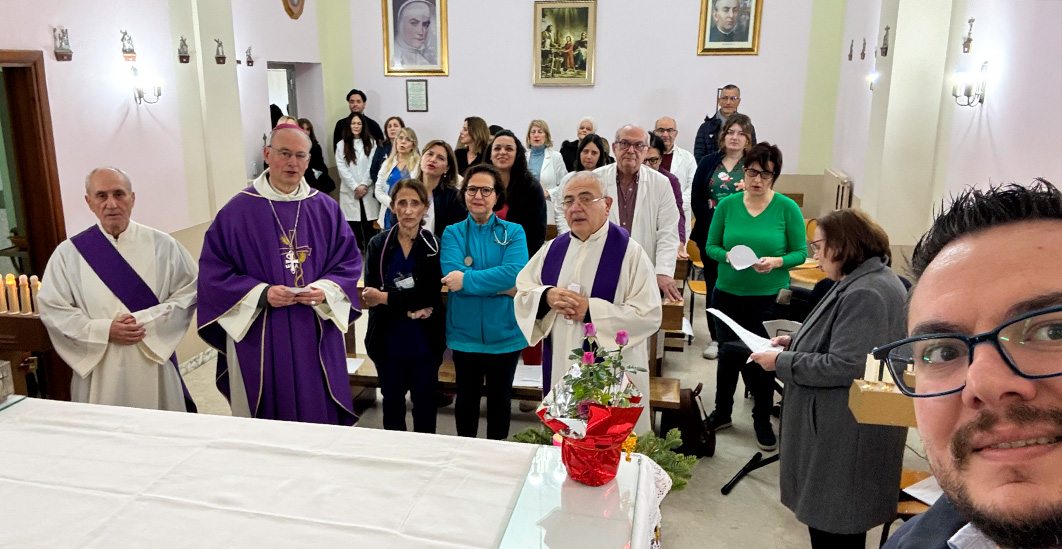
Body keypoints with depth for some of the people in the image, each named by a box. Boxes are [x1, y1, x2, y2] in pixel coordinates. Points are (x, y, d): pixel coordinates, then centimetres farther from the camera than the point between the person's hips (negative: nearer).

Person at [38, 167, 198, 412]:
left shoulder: (161, 245, 1)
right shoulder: (69, 253, 2)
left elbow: (189, 292, -1)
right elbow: (51, 308, 0)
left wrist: (147, 322, -13)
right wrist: (105, 330, -12)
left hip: (154, 364, 0)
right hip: (98, 371, 0)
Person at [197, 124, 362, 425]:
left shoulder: (326, 209, 5)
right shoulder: (238, 211, -3)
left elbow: (349, 261, 6)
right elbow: (213, 270, -3)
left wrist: (326, 290, -13)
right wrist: (261, 294, -16)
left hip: (316, 337, 2)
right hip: (259, 338, -2)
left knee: (320, 413, 9)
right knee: (269, 421, 7)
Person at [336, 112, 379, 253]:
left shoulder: (370, 143, 9)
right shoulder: (341, 145, 7)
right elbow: (342, 168, -1)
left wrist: (364, 185, -10)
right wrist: (356, 187, -9)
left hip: (368, 190, 0)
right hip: (349, 191, 0)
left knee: (369, 221, -4)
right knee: (353, 222, -1)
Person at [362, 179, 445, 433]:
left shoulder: (434, 246, -5)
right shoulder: (377, 245, -1)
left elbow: (430, 295, -14)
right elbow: (371, 294, -10)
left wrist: (386, 298, -17)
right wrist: (409, 307, -22)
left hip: (425, 342, -1)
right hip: (388, 340, 1)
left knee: (424, 402, 12)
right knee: (392, 401, 16)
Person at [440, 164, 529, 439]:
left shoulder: (513, 232, -1)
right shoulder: (453, 233, -1)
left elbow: (515, 271, -19)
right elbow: (452, 275, -18)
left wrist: (467, 279, -22)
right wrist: (502, 285, -21)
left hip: (504, 332, 0)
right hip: (465, 332, 0)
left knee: (500, 398, 16)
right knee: (467, 397, 16)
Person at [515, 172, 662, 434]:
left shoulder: (629, 252, -9)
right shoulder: (553, 249, 8)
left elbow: (649, 316, -14)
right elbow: (522, 292, 10)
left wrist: (591, 309, -20)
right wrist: (547, 297, -12)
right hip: (559, 370, 5)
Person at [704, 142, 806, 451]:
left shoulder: (787, 208, -6)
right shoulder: (727, 205, 0)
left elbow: (800, 252, -3)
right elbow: (711, 246, 3)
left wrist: (777, 261, -22)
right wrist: (728, 256, -18)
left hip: (769, 298, -2)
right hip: (728, 294, 2)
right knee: (728, 354, 15)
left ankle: (762, 420, 27)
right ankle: (722, 413, 34)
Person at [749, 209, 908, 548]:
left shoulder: (865, 294, -23)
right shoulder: (862, 281, 11)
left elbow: (843, 367, -27)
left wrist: (781, 362, -17)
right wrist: (795, 341, 9)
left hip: (846, 436, -11)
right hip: (837, 426, 11)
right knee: (828, 516, 21)